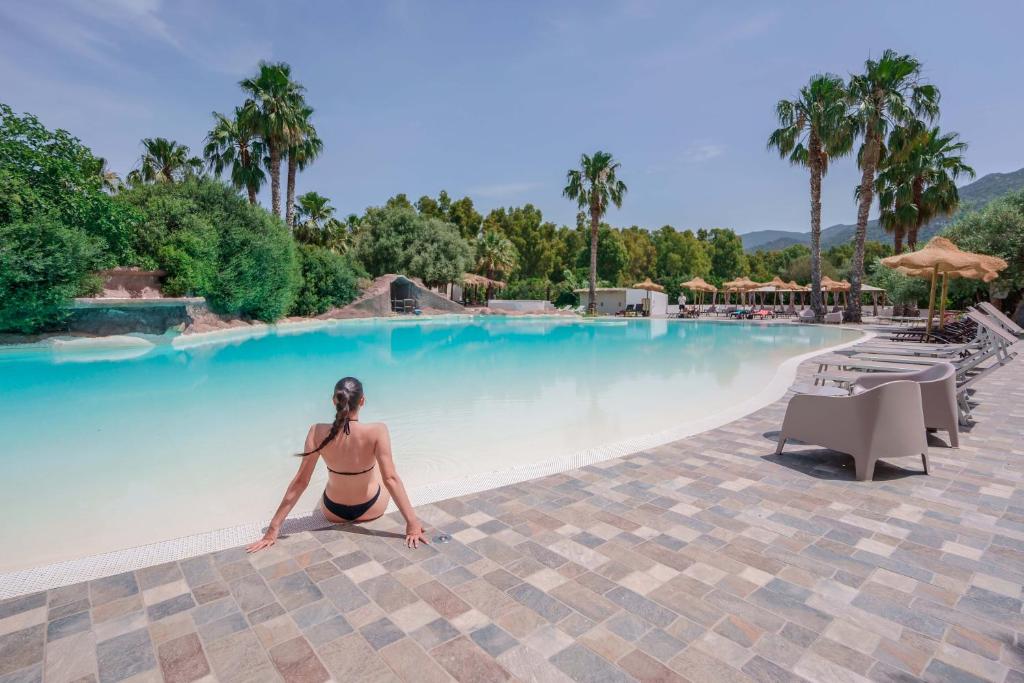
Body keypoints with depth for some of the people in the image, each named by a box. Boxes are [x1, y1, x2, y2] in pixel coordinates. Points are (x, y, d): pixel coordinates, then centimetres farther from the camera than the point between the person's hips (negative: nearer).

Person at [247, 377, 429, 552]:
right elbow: (391, 478, -30)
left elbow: (300, 481, -19)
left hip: (334, 512, 2)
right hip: (371, 510, -1)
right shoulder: (377, 431, -29)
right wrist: (412, 522, -25)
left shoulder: (318, 433, -23)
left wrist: (273, 528, -12)